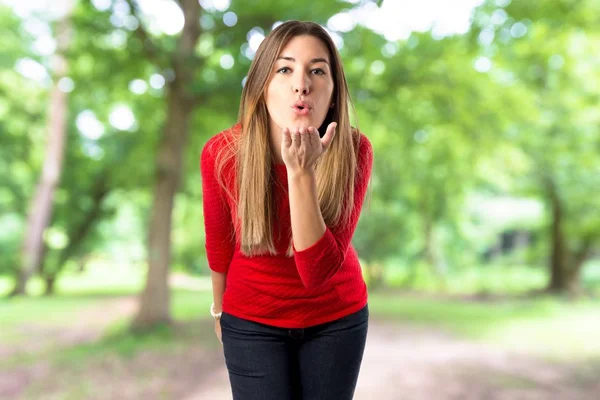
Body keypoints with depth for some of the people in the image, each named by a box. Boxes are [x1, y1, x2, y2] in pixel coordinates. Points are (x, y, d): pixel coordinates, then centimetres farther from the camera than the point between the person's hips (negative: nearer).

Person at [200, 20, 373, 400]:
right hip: (252, 322, 0)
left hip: (337, 318, 1)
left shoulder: (353, 151, -22)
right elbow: (220, 244, -4)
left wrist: (301, 172, -38)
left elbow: (318, 271, -28)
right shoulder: (221, 153, -21)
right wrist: (220, 308, 11)